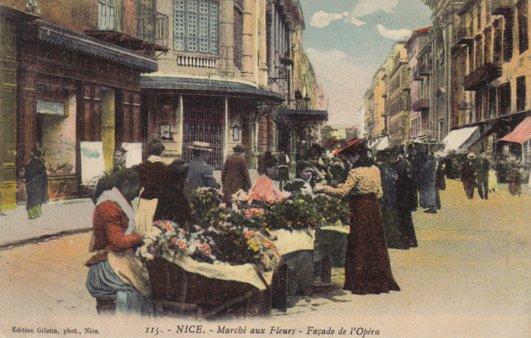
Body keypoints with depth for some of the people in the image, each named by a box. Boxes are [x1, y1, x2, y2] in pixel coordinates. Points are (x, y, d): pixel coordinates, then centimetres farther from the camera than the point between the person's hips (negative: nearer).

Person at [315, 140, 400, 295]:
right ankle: (379, 281, 20)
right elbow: (379, 193, 10)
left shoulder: (356, 172, -15)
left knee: (360, 246, 2)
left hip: (360, 210, -7)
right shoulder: (375, 169, 6)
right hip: (374, 207, 7)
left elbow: (343, 192, -18)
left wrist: (323, 188, -10)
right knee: (375, 244, 13)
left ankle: (361, 284, 8)